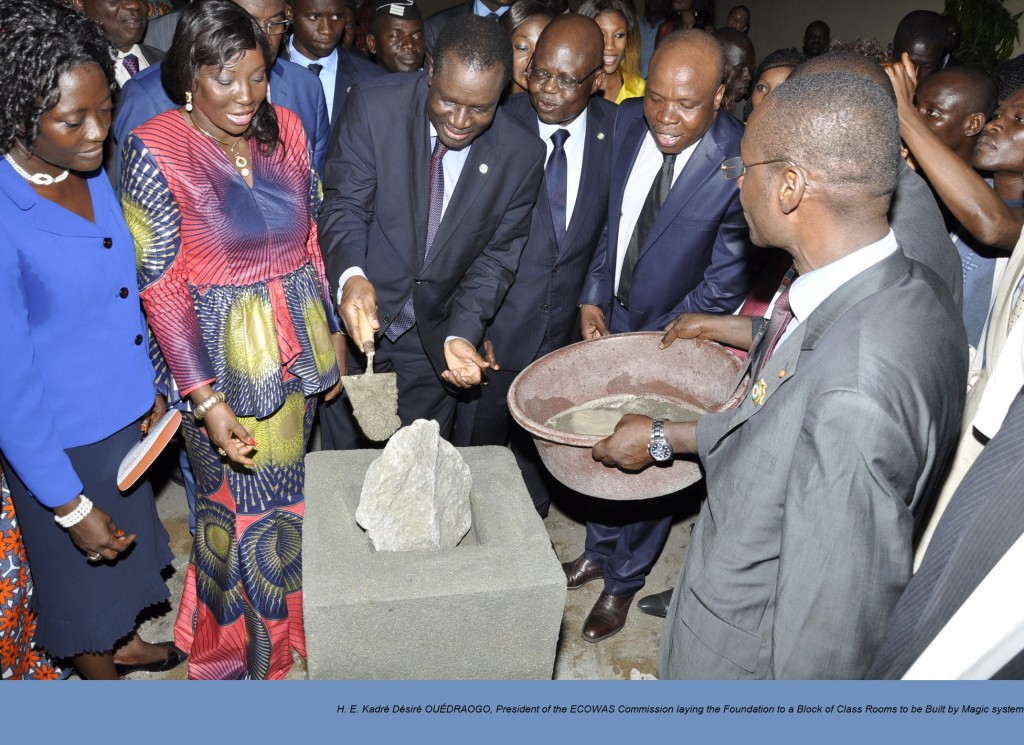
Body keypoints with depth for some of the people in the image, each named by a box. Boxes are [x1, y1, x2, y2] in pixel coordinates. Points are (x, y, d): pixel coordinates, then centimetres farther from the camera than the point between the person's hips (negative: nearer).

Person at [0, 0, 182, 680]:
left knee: (129, 543, 28)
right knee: (84, 568, 18)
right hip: (60, 441, -7)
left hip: (125, 415, 7)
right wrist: (70, 506, -18)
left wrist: (149, 389, 13)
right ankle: (100, 674, 46)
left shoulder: (94, 172, -4)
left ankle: (123, 644, 55)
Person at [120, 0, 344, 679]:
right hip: (222, 355, -4)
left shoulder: (286, 128, 0)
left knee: (286, 487, 19)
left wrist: (333, 334, 9)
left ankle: (282, 603, 46)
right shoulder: (154, 150, -14)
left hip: (299, 341, 4)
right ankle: (241, 651, 37)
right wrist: (206, 399, -17)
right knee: (241, 501, 10)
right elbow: (162, 284, -14)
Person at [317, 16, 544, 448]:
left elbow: (497, 257, -8)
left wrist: (462, 333, -22)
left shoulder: (523, 154, -12)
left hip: (435, 333, 1)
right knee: (340, 455, 19)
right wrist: (351, 277, -35)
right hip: (355, 317, -1)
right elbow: (344, 205, -14)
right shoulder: (373, 108, -16)